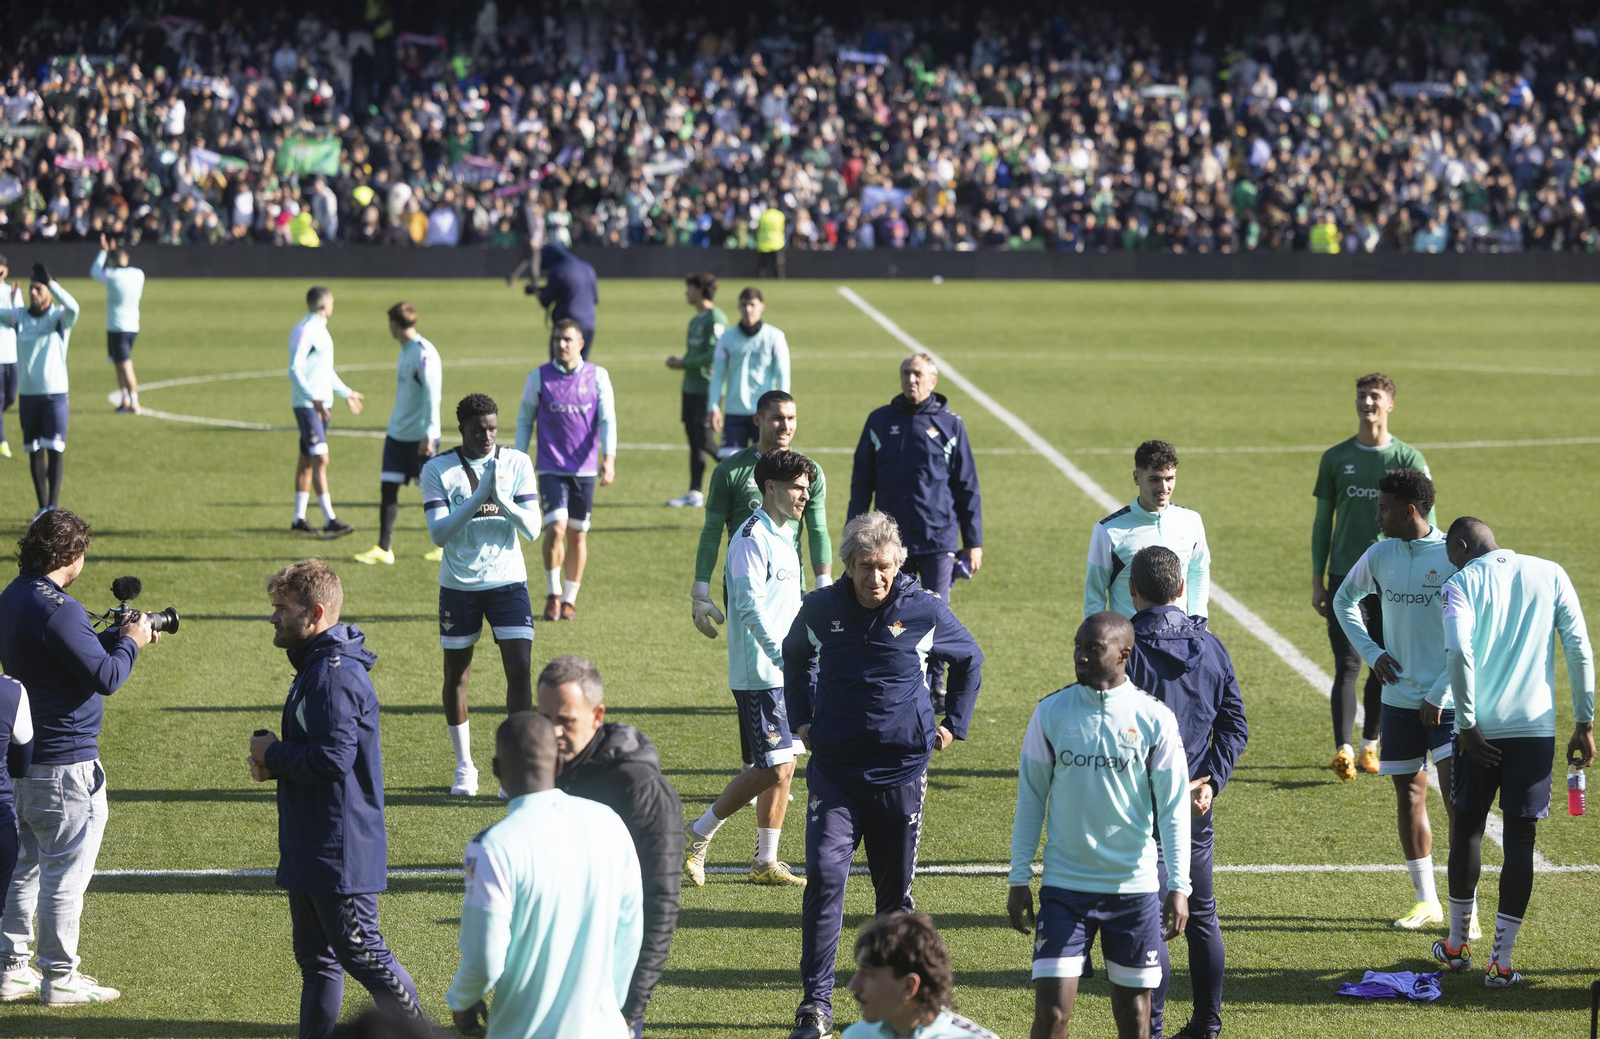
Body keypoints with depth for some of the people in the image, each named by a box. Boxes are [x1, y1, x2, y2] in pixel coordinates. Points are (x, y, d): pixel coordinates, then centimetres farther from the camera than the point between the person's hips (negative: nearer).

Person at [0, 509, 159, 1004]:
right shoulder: (54, 609, -21)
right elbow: (105, 678, -21)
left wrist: (116, 637, 14)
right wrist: (130, 643, -4)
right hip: (65, 760, -10)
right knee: (65, 871, -1)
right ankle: (60, 977, 4)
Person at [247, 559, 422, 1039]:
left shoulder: (333, 676, -20)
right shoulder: (317, 666, 14)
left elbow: (332, 760, -27)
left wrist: (273, 754, -12)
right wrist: (276, 761, 2)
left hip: (339, 851, -11)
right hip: (311, 850, 11)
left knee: (362, 953, -5)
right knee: (315, 959, 15)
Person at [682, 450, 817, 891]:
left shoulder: (784, 537, 16)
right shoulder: (752, 537, -13)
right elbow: (751, 605, -22)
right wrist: (783, 656, -26)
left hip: (784, 672, 9)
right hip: (759, 674, -9)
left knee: (782, 768, 8)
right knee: (774, 767, -11)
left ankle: (766, 862, 14)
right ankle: (697, 835, 1)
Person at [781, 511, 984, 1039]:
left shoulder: (925, 611, -5)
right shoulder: (820, 609, -1)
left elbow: (970, 659, 15)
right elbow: (795, 656, 22)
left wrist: (954, 724, 12)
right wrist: (801, 718, 17)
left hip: (901, 771, 0)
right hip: (834, 770, 0)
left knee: (896, 891, 8)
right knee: (824, 875, -14)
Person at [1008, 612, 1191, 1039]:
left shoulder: (1154, 718, -3)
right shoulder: (1051, 712, 0)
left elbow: (1174, 806, -1)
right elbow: (1030, 799, 6)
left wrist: (1179, 884, -7)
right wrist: (1019, 879, 5)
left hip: (1135, 888, 0)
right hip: (1064, 886, 0)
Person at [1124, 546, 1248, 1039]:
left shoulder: (1124, 649, -12)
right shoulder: (1211, 647, 5)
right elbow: (1234, 725, 4)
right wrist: (1210, 781, 0)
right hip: (1196, 805, 5)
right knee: (1202, 913, 16)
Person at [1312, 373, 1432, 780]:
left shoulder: (1409, 459, 1)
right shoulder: (1336, 458, 6)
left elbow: (1426, 524, 0)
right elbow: (1323, 522, 11)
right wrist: (1317, 581, 7)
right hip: (1344, 577, 0)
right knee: (1347, 666, -9)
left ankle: (1370, 746, 21)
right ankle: (1343, 750, -13)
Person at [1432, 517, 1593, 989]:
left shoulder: (1462, 583, -1)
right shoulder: (1550, 574, 8)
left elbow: (1458, 652, -17)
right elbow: (1579, 650, 2)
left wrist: (1467, 724, -11)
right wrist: (1584, 725, 5)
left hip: (1481, 730, -1)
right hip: (1536, 726, 1)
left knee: (1468, 826, 16)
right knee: (1520, 836, 5)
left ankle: (1457, 944, 28)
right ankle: (1501, 960, 3)